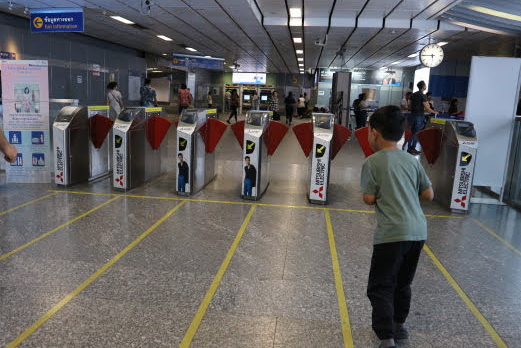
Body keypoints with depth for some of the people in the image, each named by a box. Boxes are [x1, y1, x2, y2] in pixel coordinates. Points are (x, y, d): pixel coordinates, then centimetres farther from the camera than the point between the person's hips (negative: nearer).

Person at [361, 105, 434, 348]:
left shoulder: (372, 162, -7)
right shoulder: (412, 161, 9)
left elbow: (369, 198, -9)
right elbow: (428, 194, 11)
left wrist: (365, 194, 12)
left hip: (392, 233, -6)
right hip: (418, 231, 7)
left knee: (380, 287, 2)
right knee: (402, 282, 23)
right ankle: (398, 325, 38)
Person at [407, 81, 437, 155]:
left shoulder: (413, 95, 9)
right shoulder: (422, 96, -13)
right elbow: (427, 108, -15)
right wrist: (434, 112, 2)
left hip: (412, 115, 7)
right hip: (419, 116, -7)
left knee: (413, 133, 13)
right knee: (417, 134, 1)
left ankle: (410, 148, 15)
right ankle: (412, 149, 3)